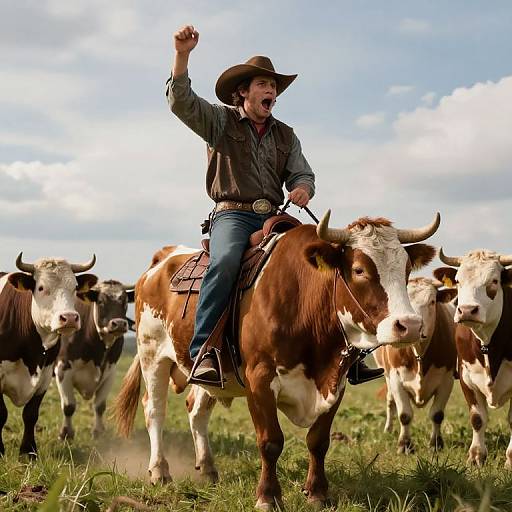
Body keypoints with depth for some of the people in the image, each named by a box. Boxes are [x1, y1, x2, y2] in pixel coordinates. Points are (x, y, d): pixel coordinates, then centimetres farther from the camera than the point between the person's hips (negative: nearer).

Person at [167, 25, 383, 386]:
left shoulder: (286, 136, 22)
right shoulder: (220, 121, 9)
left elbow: (302, 174, 18)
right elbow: (181, 101, -4)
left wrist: (303, 188, -9)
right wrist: (182, 55, -19)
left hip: (274, 217, 5)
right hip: (232, 214, -4)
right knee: (225, 261, -36)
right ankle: (203, 353, -36)